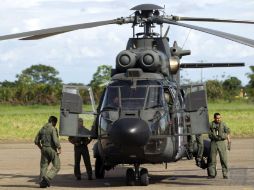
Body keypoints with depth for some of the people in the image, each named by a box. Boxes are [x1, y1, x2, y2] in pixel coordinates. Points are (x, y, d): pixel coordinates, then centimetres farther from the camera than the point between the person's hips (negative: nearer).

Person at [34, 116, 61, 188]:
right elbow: (55, 140, -22)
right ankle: (48, 177, -15)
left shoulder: (42, 129, 10)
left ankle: (42, 182, 6)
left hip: (44, 149, 6)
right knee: (56, 166, 2)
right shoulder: (53, 129, -11)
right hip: (52, 149, -6)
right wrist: (59, 149, -9)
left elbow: (36, 141, 14)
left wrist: (41, 148, 26)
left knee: (43, 166, 10)